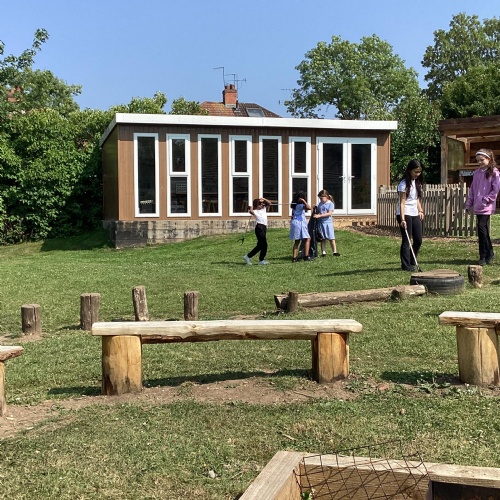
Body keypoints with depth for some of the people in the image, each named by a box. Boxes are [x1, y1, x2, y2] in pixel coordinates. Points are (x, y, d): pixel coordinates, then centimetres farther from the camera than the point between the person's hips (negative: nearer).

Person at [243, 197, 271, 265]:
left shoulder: (264, 209, 18)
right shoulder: (255, 211, -3)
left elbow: (269, 203, 17)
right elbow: (251, 211, -25)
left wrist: (264, 199, 3)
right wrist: (252, 205, -8)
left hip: (264, 227, 8)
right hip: (259, 227, -8)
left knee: (260, 245, 11)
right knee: (264, 244, -9)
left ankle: (248, 256, 19)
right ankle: (261, 260, -1)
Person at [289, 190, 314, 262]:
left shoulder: (294, 205, 11)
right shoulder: (300, 205, -13)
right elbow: (309, 208, -31)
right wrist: (304, 201, -23)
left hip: (294, 222, 8)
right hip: (300, 223, -8)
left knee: (297, 241, 12)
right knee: (308, 239, -3)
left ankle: (294, 257, 9)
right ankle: (306, 256, -9)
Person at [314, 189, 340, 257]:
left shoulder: (331, 204, -6)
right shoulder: (320, 204, 10)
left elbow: (329, 213, -16)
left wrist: (319, 215, -21)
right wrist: (316, 214, -6)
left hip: (328, 223, -4)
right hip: (320, 223, 4)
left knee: (331, 238, -2)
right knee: (323, 239, 7)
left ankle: (335, 251, 6)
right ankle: (323, 252, 12)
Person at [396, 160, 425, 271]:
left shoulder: (417, 182, 12)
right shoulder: (404, 184, -12)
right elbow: (402, 203, -17)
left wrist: (420, 210, 11)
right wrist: (402, 219, -24)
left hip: (415, 214, 8)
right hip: (405, 214, -8)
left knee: (418, 240, 7)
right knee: (406, 240, -5)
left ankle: (412, 262, 20)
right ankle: (406, 265, 2)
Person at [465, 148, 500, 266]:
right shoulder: (477, 173, 14)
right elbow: (472, 189, 17)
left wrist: (486, 200, -14)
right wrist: (468, 204, 14)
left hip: (487, 207, -6)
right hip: (478, 207, 6)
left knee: (481, 228, -11)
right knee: (484, 230, 9)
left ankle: (484, 256, -3)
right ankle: (489, 254, 18)